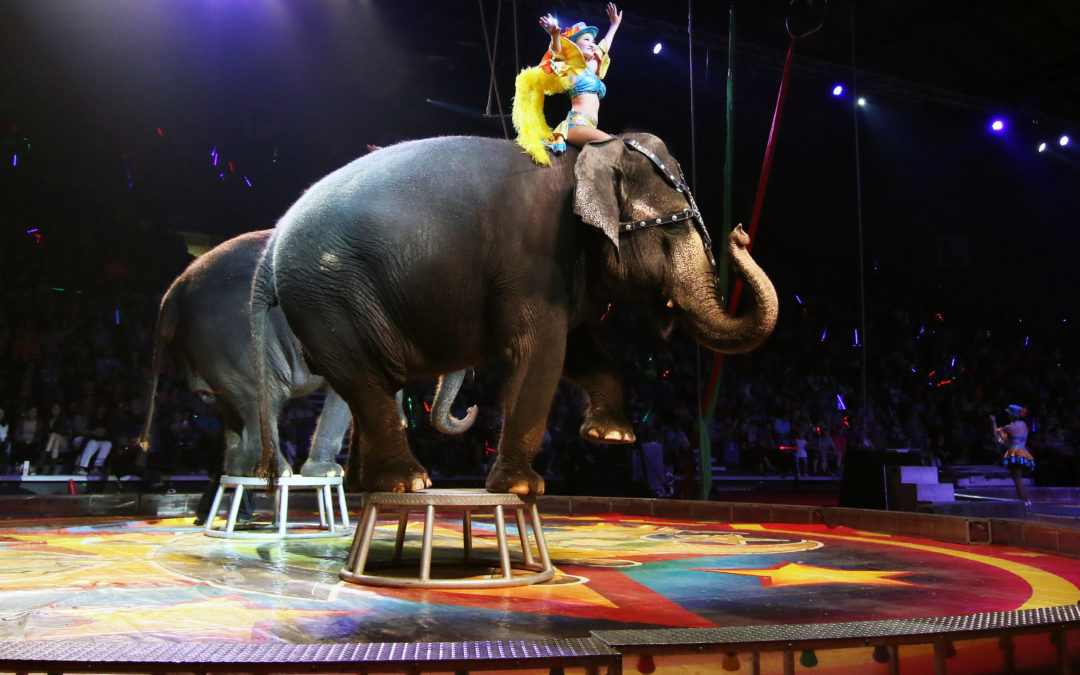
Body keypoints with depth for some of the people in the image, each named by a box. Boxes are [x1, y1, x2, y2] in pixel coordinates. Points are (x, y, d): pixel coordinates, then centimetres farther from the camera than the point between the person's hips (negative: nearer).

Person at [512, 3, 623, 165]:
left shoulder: (591, 68, 30)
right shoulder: (571, 68, 6)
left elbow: (604, 47, 46)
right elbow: (558, 53, -15)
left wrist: (614, 25, 58)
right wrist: (555, 36, -36)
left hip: (589, 127, 9)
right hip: (576, 124, -9)